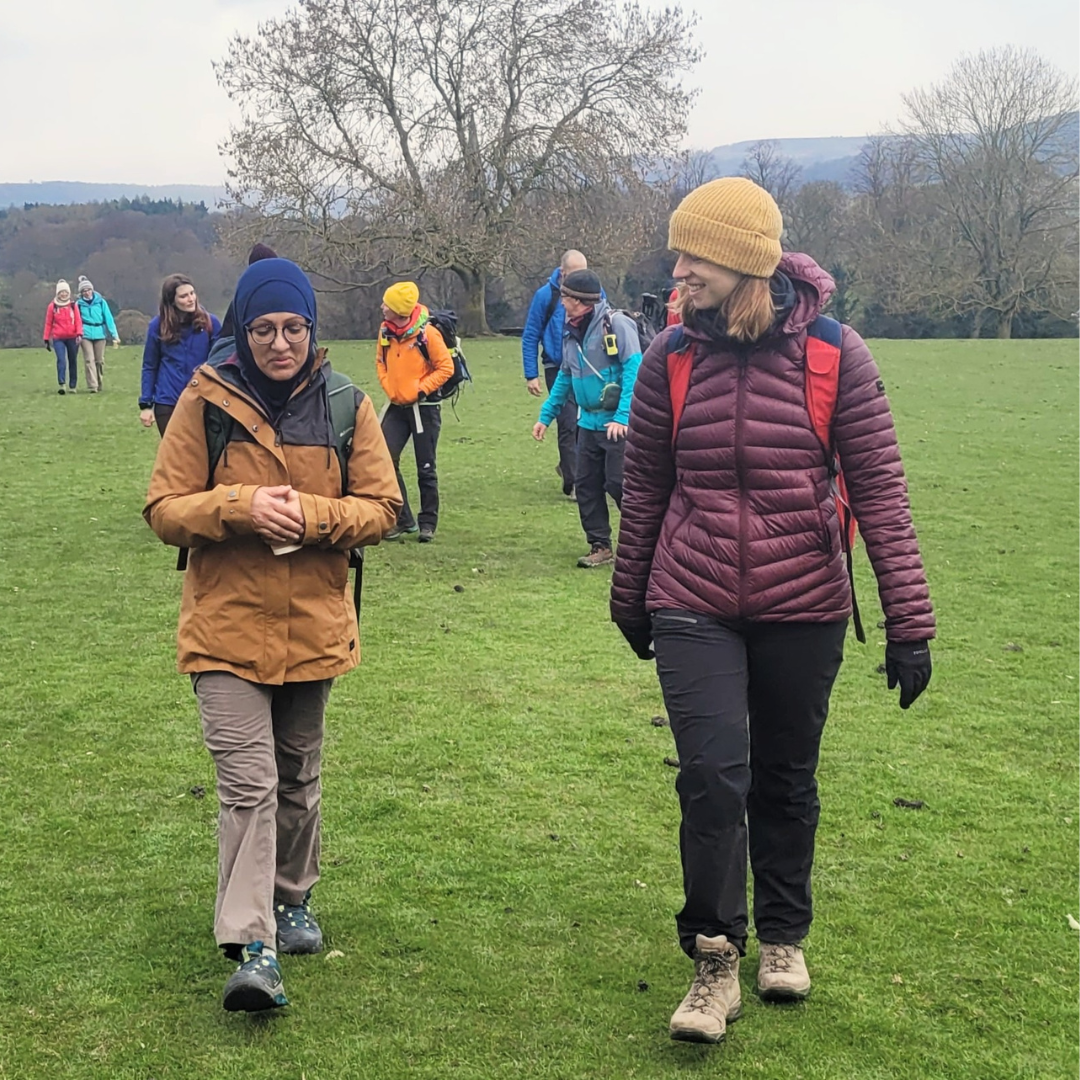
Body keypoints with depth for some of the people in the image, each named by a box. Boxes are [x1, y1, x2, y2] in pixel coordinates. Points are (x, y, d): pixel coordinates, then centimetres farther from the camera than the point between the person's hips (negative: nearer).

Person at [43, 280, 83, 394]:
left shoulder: (73, 305, 5)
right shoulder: (52, 306, 3)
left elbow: (78, 321, 0)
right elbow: (48, 323, 7)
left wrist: (79, 334, -15)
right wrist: (46, 339, 7)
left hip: (72, 338, 2)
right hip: (58, 338, -2)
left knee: (72, 361, 8)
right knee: (61, 360, -16)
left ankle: (73, 386, 17)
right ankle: (62, 385, -23)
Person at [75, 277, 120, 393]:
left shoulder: (100, 301, 2)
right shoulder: (79, 304, 2)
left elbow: (108, 318, 0)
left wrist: (114, 335, -4)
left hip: (100, 334, 1)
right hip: (86, 335, -1)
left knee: (99, 360, 9)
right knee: (89, 360, -10)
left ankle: (99, 383, 28)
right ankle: (92, 386, -14)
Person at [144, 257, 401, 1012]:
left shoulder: (346, 405, -1)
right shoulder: (206, 402, -6)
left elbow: (381, 506, -1)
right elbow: (165, 509, -5)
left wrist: (310, 516, -19)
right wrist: (242, 506, -23)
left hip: (313, 625, 3)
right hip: (227, 627, -3)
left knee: (299, 779, 18)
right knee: (249, 784, -10)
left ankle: (292, 901, 37)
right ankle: (253, 947, -7)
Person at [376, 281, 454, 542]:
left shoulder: (426, 333, -16)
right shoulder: (385, 330, 0)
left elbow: (446, 367, -11)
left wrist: (422, 390, -14)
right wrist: (389, 387, 2)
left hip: (424, 408, -5)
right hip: (397, 406, 5)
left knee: (425, 469, 4)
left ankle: (428, 523, 18)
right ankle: (403, 519, 5)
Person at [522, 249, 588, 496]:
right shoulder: (545, 295, -8)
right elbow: (530, 337, -2)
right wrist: (531, 375, -6)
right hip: (559, 369, -3)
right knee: (568, 425, -6)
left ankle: (567, 465, 32)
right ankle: (572, 482, 0)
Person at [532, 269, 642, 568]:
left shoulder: (616, 324, -12)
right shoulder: (572, 332, 12)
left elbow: (633, 369, -18)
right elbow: (565, 376, 22)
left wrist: (623, 416, -24)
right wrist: (546, 416, 17)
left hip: (617, 423, -8)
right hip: (588, 422, 8)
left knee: (618, 484, -7)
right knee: (586, 485, 8)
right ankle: (600, 547, 18)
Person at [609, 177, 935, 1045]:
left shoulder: (834, 354, -10)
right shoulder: (671, 358, -3)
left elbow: (880, 490, -8)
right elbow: (646, 489, 7)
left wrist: (908, 622, -9)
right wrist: (630, 600, 16)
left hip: (803, 608, 0)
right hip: (694, 607, 1)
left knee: (786, 777, 12)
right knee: (713, 773, -10)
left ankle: (784, 936, 35)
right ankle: (716, 961, 7)